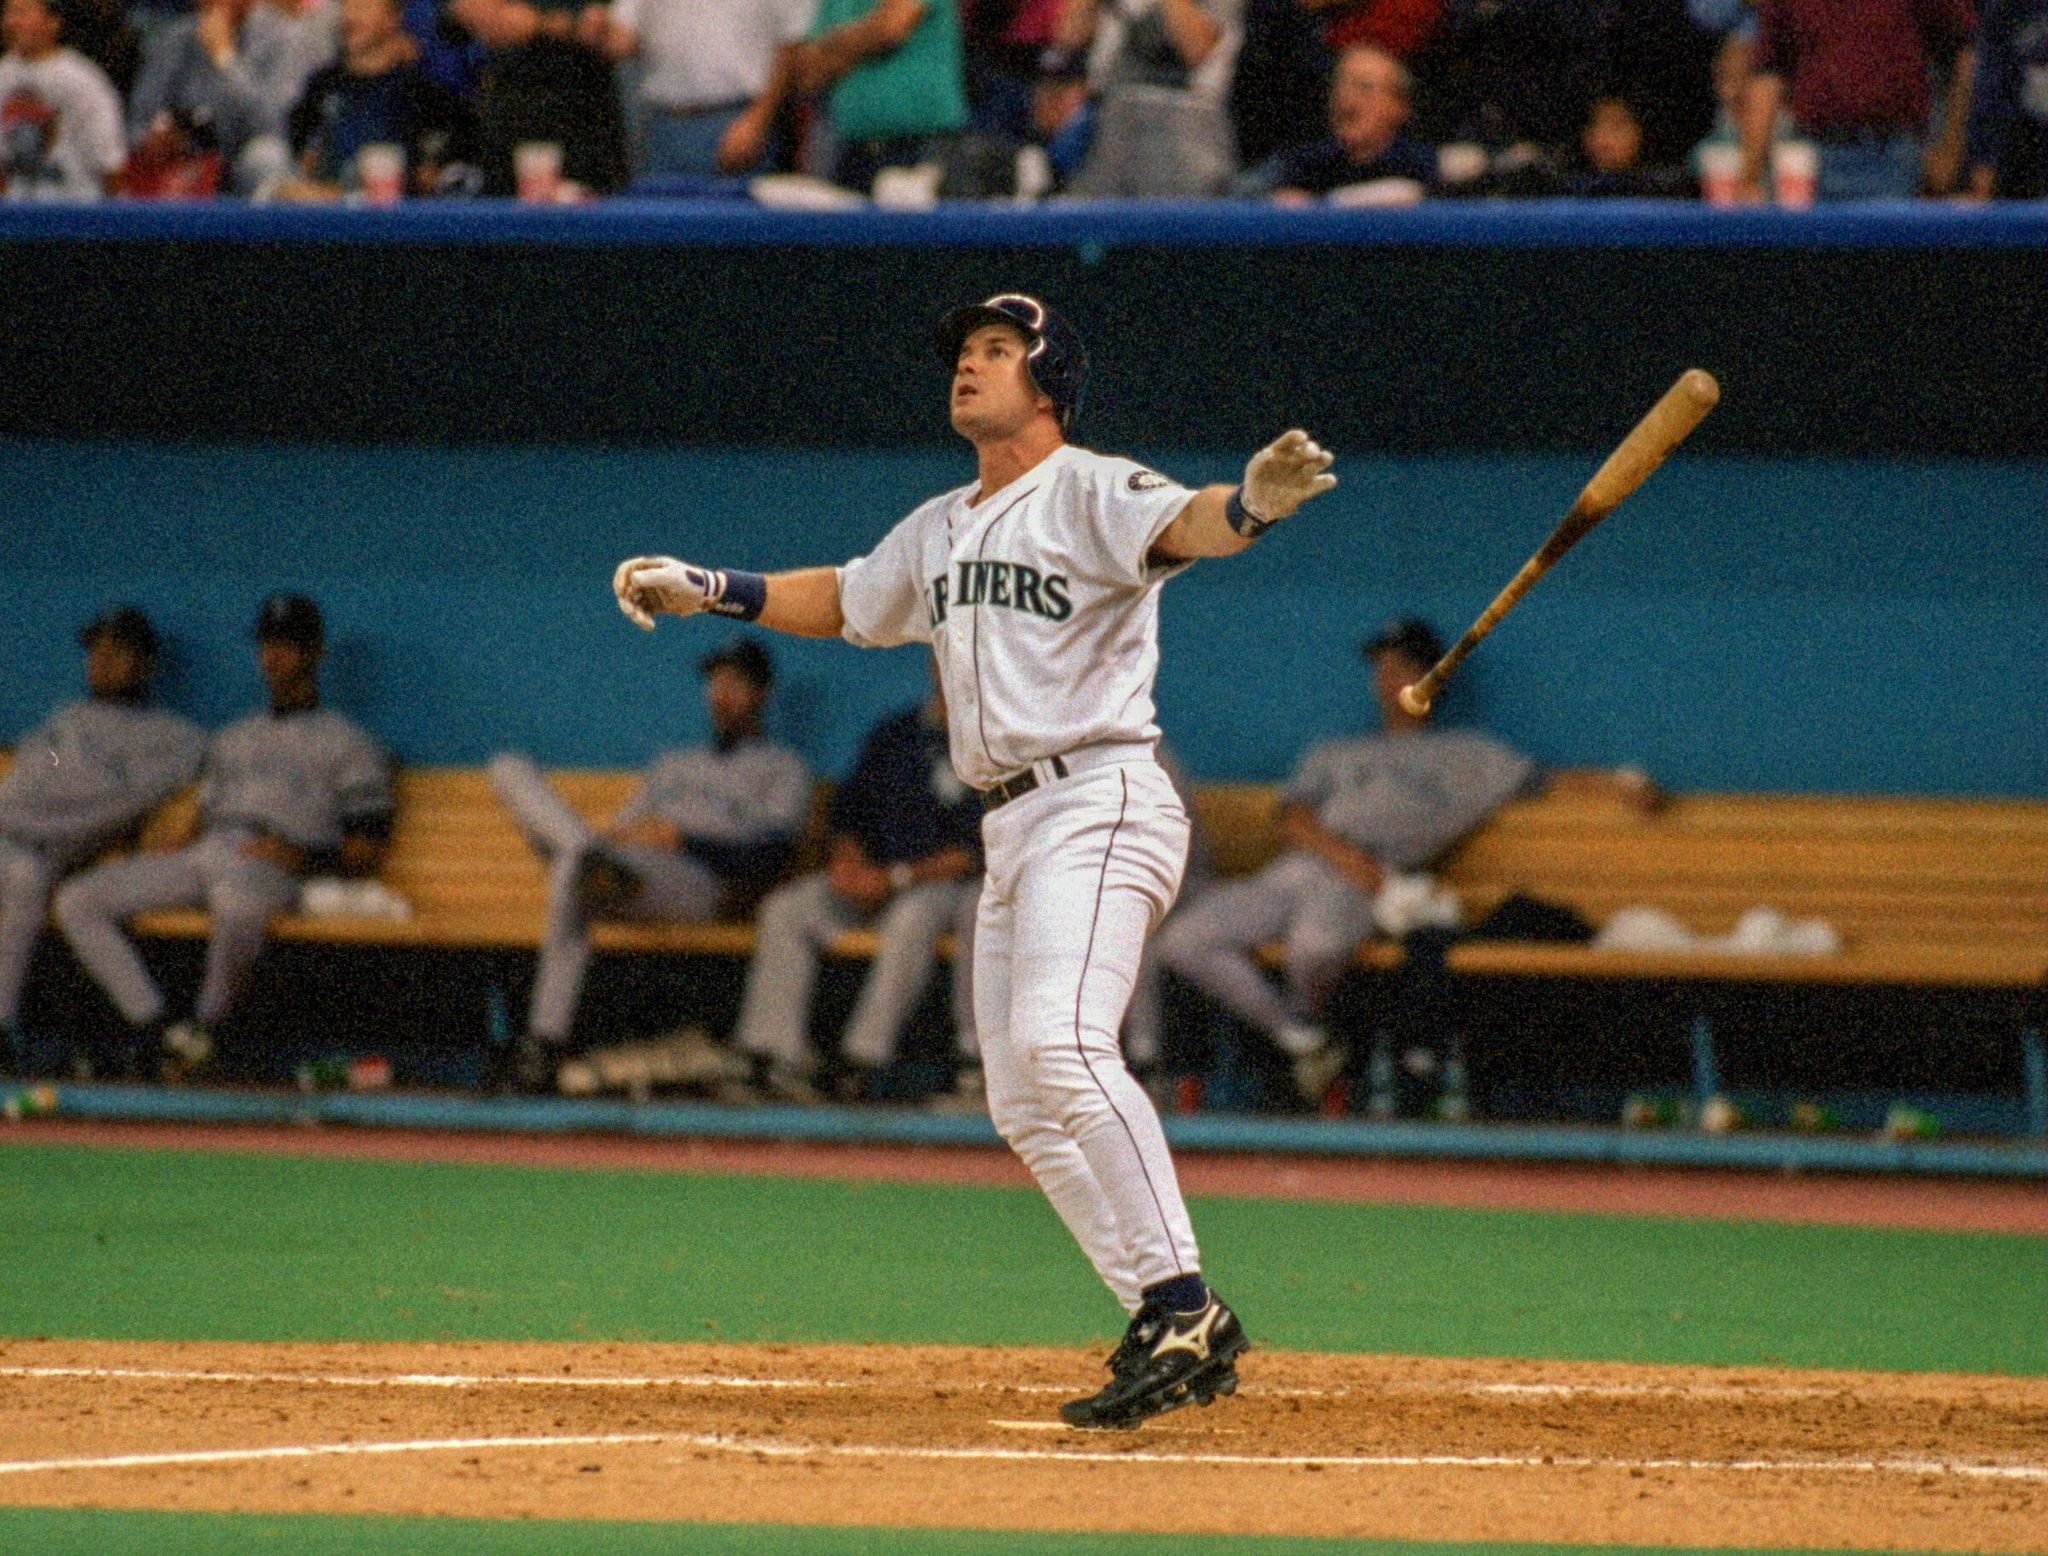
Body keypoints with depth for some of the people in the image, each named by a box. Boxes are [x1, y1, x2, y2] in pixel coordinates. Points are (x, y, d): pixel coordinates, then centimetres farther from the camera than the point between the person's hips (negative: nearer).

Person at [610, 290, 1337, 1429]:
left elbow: (1179, 526, -27)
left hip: (1101, 802, -10)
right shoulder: (940, 531, 20)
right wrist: (710, 590, 31)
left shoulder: (1091, 491, -6)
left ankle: (1181, 1302, -28)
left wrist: (1248, 508, -49)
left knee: (1060, 1041, -28)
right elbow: (844, 601, 36)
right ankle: (1178, 1333, 7)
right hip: (1011, 830, 10)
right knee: (1025, 1109, 5)